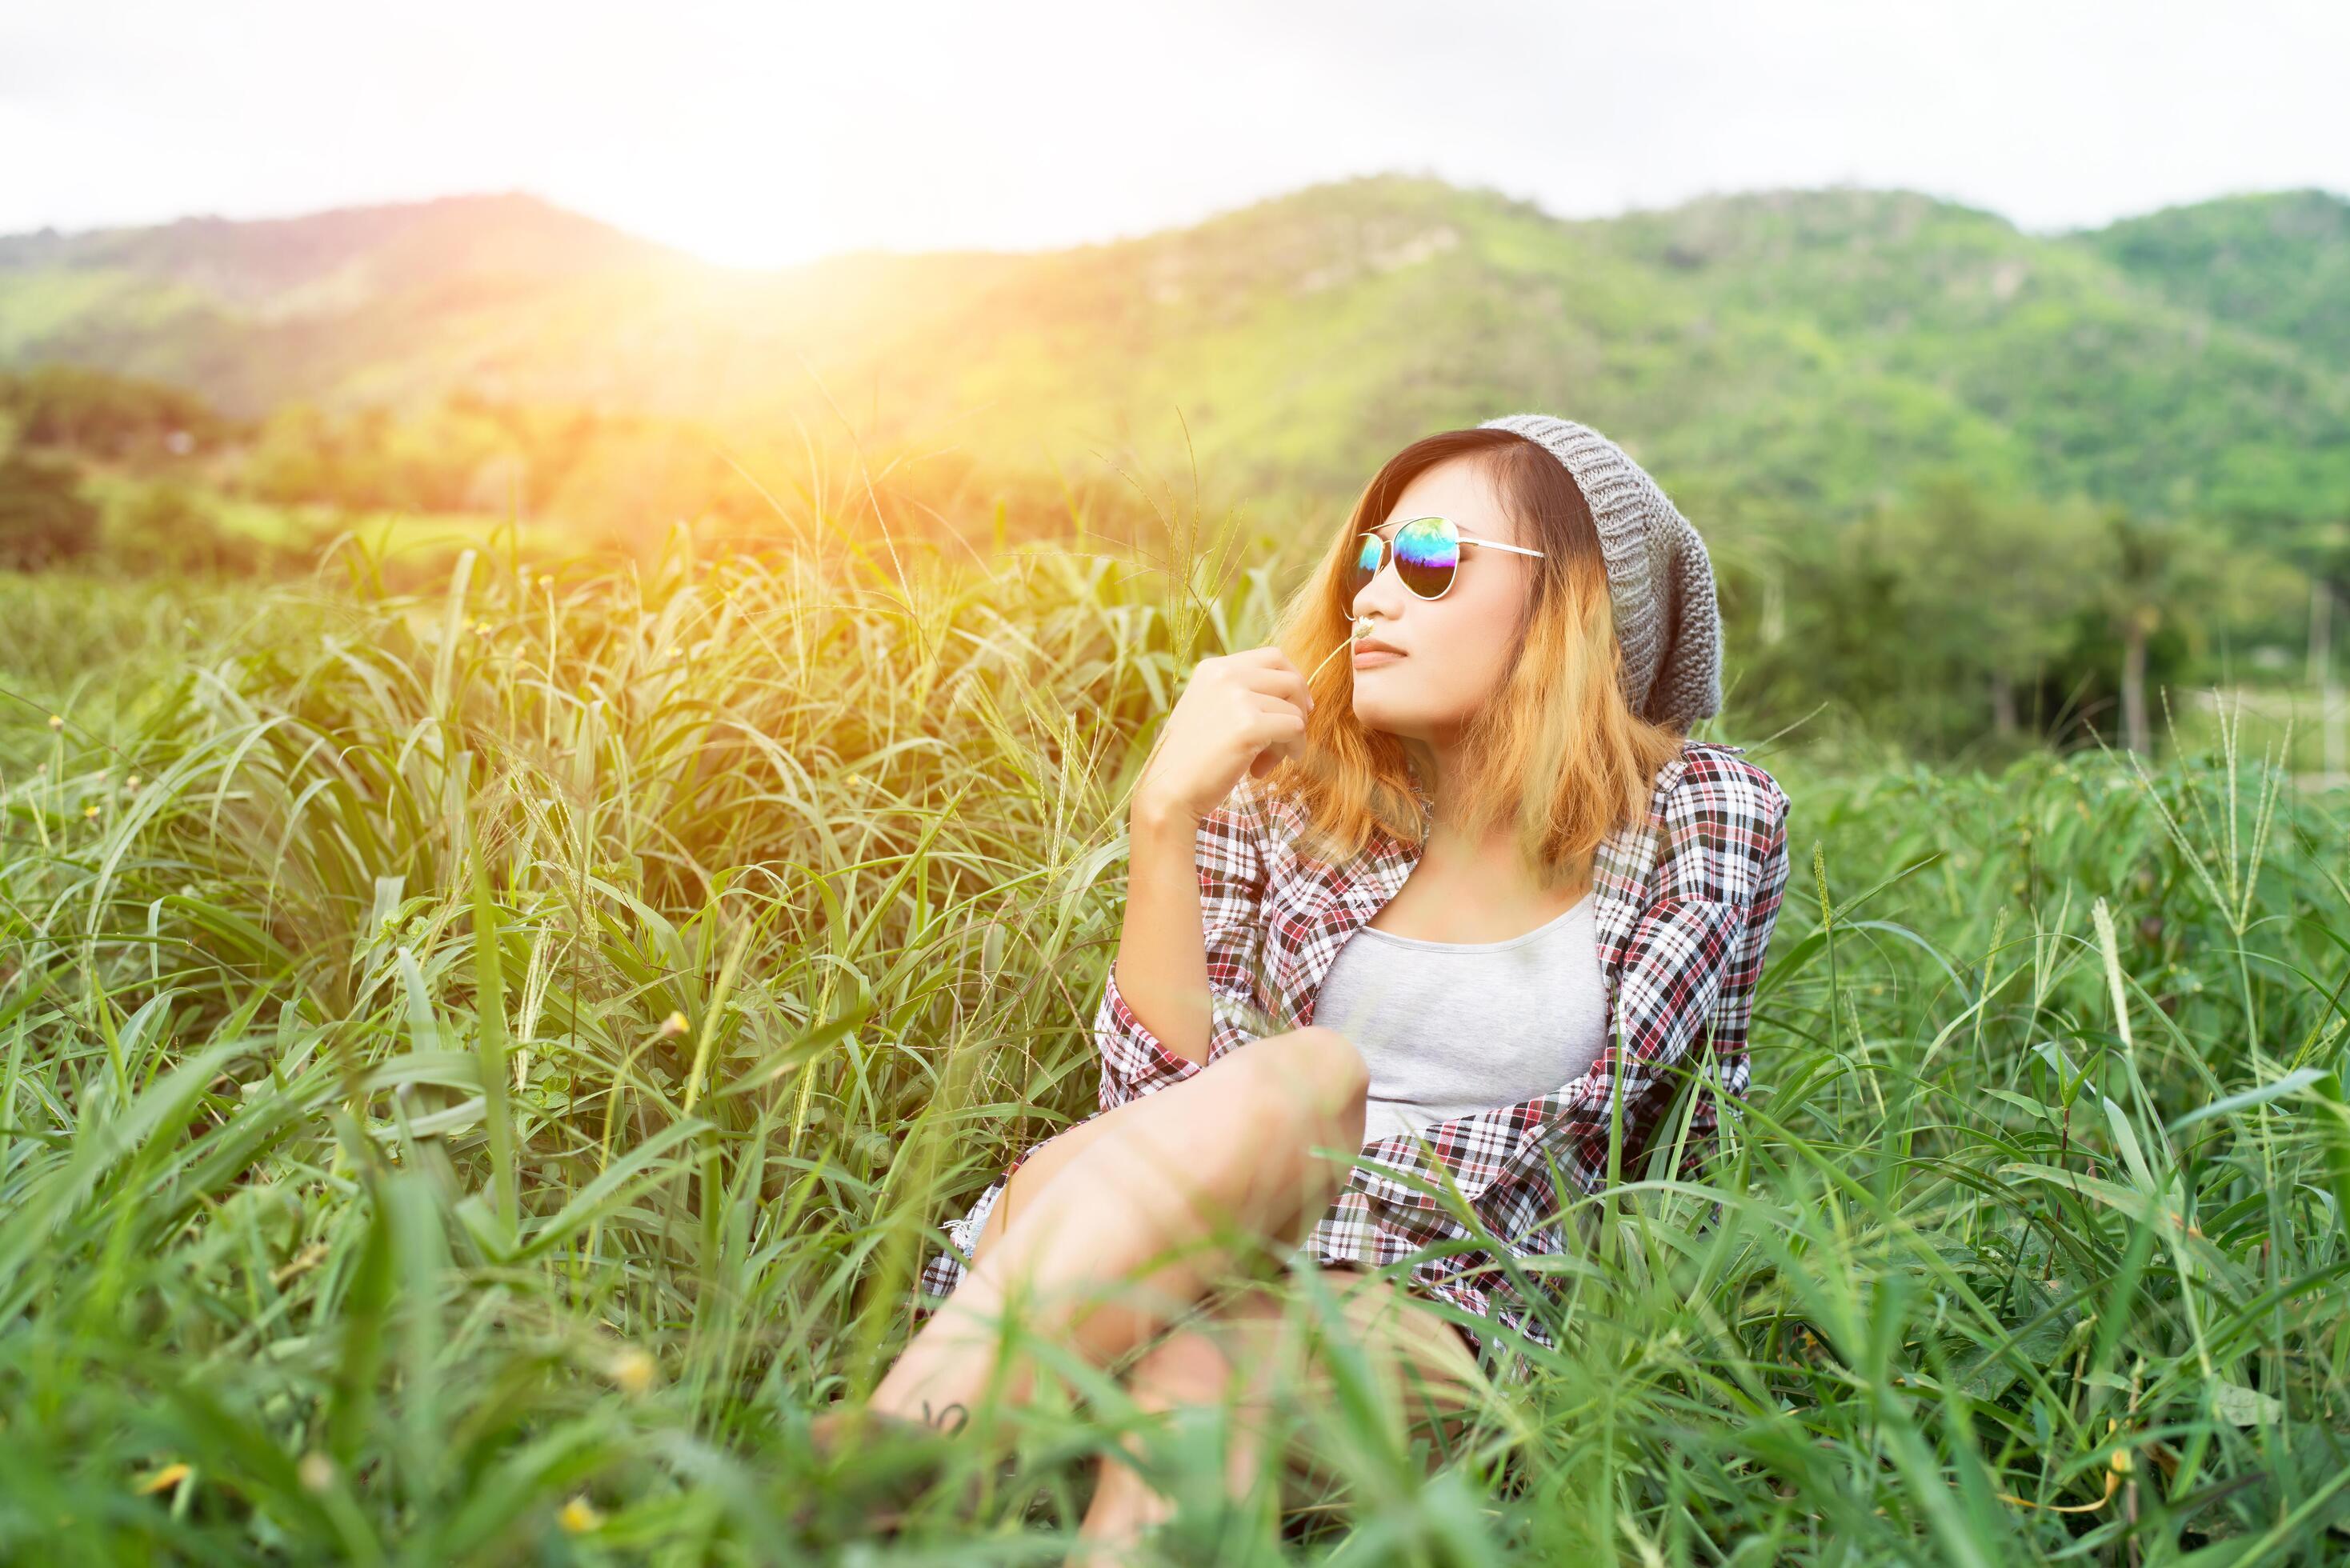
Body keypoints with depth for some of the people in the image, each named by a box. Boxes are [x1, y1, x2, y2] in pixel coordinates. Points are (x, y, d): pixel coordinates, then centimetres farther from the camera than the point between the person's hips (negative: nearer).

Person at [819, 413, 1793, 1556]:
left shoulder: (1706, 817, 3)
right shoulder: (1288, 793, 6)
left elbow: (1594, 1127, -1)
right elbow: (1167, 1101, -3)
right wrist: (1165, 814, -12)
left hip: (1428, 1318, -1)